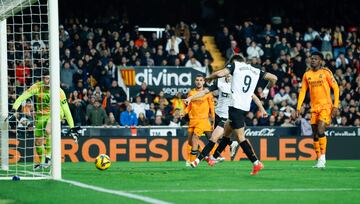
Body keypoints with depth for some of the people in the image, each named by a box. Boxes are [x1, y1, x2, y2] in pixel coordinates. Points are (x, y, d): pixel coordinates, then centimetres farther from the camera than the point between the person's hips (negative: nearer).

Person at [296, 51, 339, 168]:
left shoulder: (326, 72, -4)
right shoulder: (307, 75, 8)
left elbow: (336, 88, -3)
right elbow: (302, 91, 12)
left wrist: (335, 106, -10)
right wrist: (298, 107, 4)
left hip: (326, 106, -5)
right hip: (314, 107, 5)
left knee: (320, 131, -18)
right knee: (315, 135, 5)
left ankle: (322, 158, -13)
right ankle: (319, 159, 13)